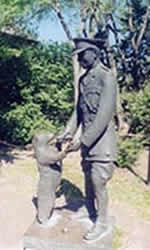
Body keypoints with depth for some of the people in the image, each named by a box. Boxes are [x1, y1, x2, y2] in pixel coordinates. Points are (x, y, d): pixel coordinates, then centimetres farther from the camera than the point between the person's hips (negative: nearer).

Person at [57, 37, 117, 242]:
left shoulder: (106, 76, -15)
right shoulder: (83, 79, 10)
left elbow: (105, 114, -22)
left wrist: (83, 140, -24)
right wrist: (69, 131, 1)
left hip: (102, 139, -7)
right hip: (87, 140, 7)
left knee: (98, 183, 1)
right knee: (88, 180, 17)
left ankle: (102, 224, 19)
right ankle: (90, 213, 36)